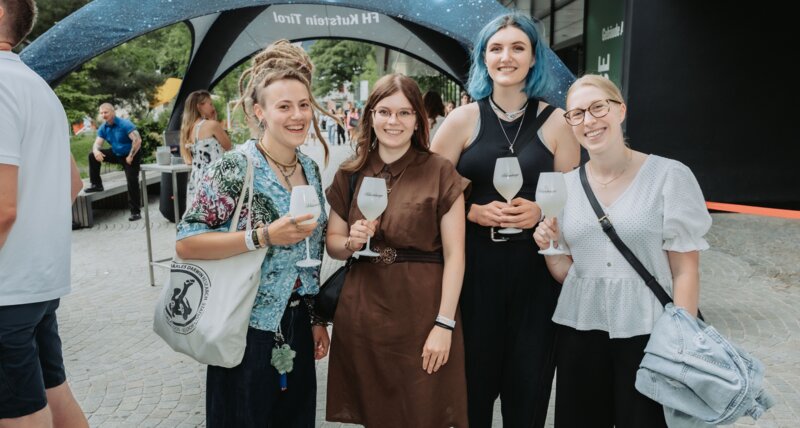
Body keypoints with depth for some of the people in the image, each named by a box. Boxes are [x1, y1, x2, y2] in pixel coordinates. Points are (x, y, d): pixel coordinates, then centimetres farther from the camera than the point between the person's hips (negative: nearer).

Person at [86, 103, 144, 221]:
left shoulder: (125, 124, -21)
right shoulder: (103, 128, -1)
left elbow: (137, 140, -29)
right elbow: (97, 144, -6)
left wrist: (131, 156, -25)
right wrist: (96, 151, -30)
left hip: (131, 155, -6)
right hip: (116, 154, 6)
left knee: (132, 182, -13)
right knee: (93, 156, -3)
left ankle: (136, 212, -5)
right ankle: (97, 185, 7)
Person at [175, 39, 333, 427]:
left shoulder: (310, 169, 4)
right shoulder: (235, 168, -15)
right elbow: (185, 243, -17)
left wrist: (316, 319, 12)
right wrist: (263, 237, -26)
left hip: (297, 324, 6)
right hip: (248, 327, -5)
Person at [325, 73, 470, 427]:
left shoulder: (440, 173, -5)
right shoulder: (350, 174, 5)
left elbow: (454, 254, -7)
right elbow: (332, 243, 13)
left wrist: (445, 324, -12)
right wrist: (352, 242, -10)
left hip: (422, 313, -2)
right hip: (362, 313, 3)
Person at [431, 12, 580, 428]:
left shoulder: (556, 122, 4)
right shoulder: (463, 119, 2)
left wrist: (540, 211, -11)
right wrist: (474, 211, -13)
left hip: (535, 266, 1)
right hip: (473, 265, 0)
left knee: (528, 376, 10)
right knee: (473, 376, 7)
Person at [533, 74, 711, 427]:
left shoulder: (670, 176, -7)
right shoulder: (563, 185, 4)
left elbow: (685, 271, -6)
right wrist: (549, 249, -9)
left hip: (648, 333, -3)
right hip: (579, 333, 4)